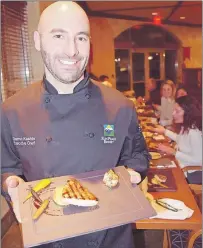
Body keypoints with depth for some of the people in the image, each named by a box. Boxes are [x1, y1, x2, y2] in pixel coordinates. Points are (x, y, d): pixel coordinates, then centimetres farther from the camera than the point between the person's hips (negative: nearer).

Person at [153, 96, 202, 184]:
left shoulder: (195, 132, -30)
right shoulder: (186, 126, -1)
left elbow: (198, 160, -28)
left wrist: (173, 152, -24)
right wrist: (165, 131, 20)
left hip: (192, 175, -8)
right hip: (183, 168, 8)